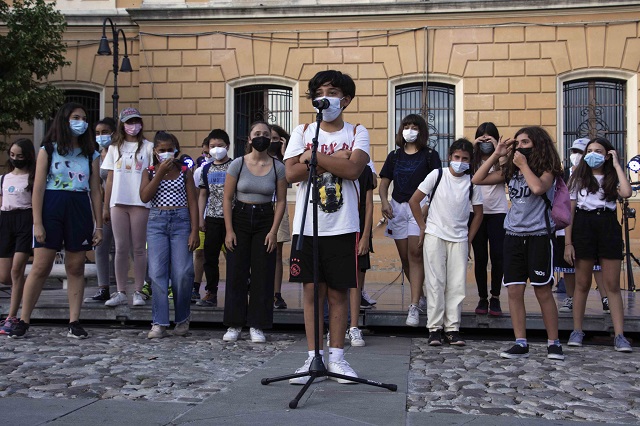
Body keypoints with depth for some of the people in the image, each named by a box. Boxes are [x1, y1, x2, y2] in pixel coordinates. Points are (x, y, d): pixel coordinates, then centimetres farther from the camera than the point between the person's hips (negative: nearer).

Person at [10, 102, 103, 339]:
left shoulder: (91, 155, 11)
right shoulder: (48, 150, 4)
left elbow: (95, 191, 10)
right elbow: (38, 187, -2)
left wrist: (98, 226, 5)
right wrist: (37, 222, -10)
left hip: (80, 210, 3)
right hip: (52, 207, -3)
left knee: (76, 268, 4)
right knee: (40, 267, -5)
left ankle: (74, 322, 8)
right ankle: (23, 321, 3)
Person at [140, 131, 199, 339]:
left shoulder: (185, 172, 7)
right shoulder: (150, 172, 9)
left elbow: (192, 202, 4)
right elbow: (144, 196, -7)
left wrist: (194, 231, -5)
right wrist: (160, 172, -10)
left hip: (181, 221, -1)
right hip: (157, 221, 1)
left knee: (182, 273, -6)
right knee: (157, 273, -7)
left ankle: (182, 320, 11)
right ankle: (159, 323, -2)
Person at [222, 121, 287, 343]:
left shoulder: (277, 167, -1)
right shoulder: (238, 164, -3)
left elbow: (281, 201, 1)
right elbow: (227, 198, -1)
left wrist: (274, 231, -6)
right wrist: (229, 230, -7)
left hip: (265, 220, 1)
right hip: (240, 218, 0)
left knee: (263, 274, 0)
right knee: (236, 272, 1)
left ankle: (257, 326, 9)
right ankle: (234, 325, 11)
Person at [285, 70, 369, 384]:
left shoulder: (357, 133, 5)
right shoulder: (302, 132, 8)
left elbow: (353, 169, -14)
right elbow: (291, 173, -7)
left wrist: (313, 155, -11)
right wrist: (334, 160, -9)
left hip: (342, 228, -1)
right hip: (306, 226, 1)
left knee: (338, 292, 4)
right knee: (312, 291, 3)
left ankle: (337, 357, 14)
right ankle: (313, 358, 11)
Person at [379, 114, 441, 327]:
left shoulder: (430, 155, 3)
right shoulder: (394, 155, 14)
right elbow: (384, 182, 13)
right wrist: (384, 201, -6)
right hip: (397, 207, 5)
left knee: (415, 253, -15)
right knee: (404, 257, 8)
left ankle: (414, 306, -16)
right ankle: (421, 296, 27)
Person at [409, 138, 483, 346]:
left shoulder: (471, 182, 4)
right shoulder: (437, 175, -1)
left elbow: (478, 213, 13)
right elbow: (414, 201, 2)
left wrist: (469, 239, 8)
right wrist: (423, 227, 1)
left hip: (459, 239, 2)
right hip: (434, 236, -2)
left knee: (457, 285, 1)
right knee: (435, 282, -1)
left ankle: (453, 328, 8)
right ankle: (434, 328, 4)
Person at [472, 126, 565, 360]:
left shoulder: (547, 170, -3)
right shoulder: (511, 171, 10)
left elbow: (538, 188, -25)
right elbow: (477, 180, 6)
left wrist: (523, 165, -13)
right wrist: (496, 154, 2)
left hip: (539, 235, -5)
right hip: (513, 235, 5)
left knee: (543, 291, -1)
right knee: (514, 291, 1)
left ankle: (553, 343, 9)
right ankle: (521, 343, 6)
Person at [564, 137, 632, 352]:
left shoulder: (612, 179, 9)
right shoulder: (578, 179, 7)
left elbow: (626, 193, -16)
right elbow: (569, 211, 2)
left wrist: (617, 165, -6)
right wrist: (568, 243, -6)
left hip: (608, 227, 0)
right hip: (583, 226, 0)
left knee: (612, 284, -1)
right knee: (582, 284, 5)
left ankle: (619, 335, -2)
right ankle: (577, 331, 15)